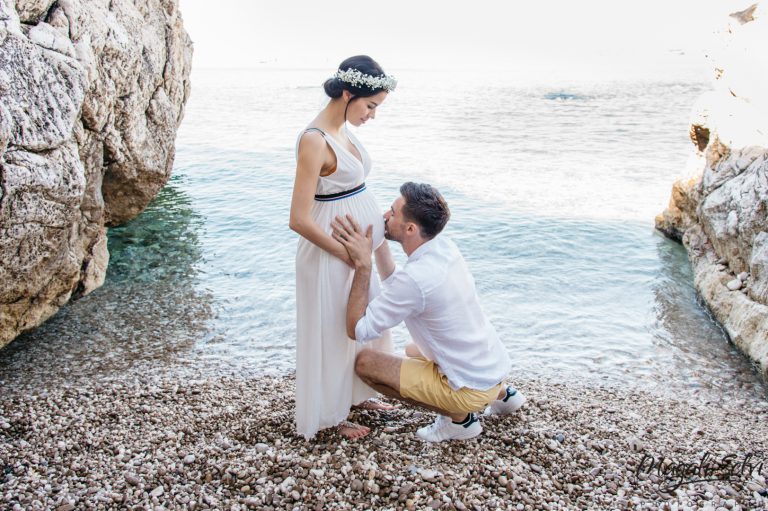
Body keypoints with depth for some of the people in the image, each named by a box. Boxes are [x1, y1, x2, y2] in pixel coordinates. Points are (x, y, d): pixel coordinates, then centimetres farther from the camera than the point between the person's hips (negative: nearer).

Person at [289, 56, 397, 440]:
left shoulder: (341, 131, 4)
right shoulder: (314, 140, -23)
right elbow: (299, 220, -25)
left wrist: (378, 241, 8)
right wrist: (349, 256, -17)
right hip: (329, 253, -9)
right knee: (334, 331, 9)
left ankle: (358, 394, 43)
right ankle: (333, 414, 30)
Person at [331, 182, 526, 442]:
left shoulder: (416, 277, -29)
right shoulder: (444, 246, -4)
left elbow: (357, 330, -21)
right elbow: (396, 286, 13)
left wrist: (362, 264, -22)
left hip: (472, 388, -8)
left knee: (365, 362, -8)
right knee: (413, 350, 33)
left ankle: (459, 418, 1)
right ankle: (501, 393, 25)